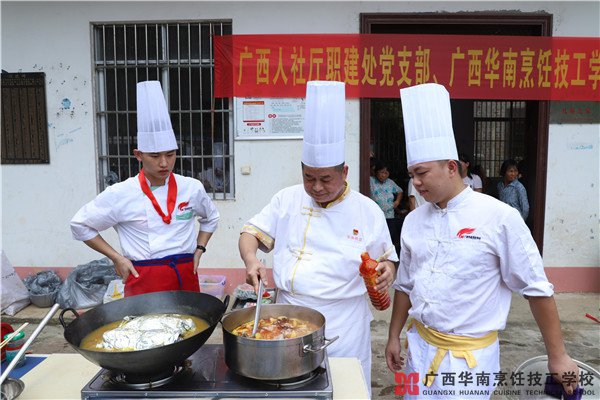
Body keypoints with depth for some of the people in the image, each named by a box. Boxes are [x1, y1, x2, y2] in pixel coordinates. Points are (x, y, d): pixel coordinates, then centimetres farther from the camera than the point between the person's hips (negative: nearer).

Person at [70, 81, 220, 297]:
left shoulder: (192, 188, 1)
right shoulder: (120, 194, -6)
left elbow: (211, 217, 20)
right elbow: (80, 225, 5)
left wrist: (199, 250, 8)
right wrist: (117, 258, 0)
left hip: (186, 277, 3)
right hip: (144, 280, -2)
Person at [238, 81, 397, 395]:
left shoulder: (367, 211, -5)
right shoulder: (288, 200, -1)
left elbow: (387, 258, 6)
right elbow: (252, 232, 2)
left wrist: (387, 271, -17)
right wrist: (251, 261, -18)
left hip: (343, 322, -1)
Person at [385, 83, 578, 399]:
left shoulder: (499, 217, -14)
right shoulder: (414, 220, 1)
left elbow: (536, 289, -9)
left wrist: (557, 356, -4)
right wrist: (394, 337, 12)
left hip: (469, 356, -5)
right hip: (420, 346, 5)